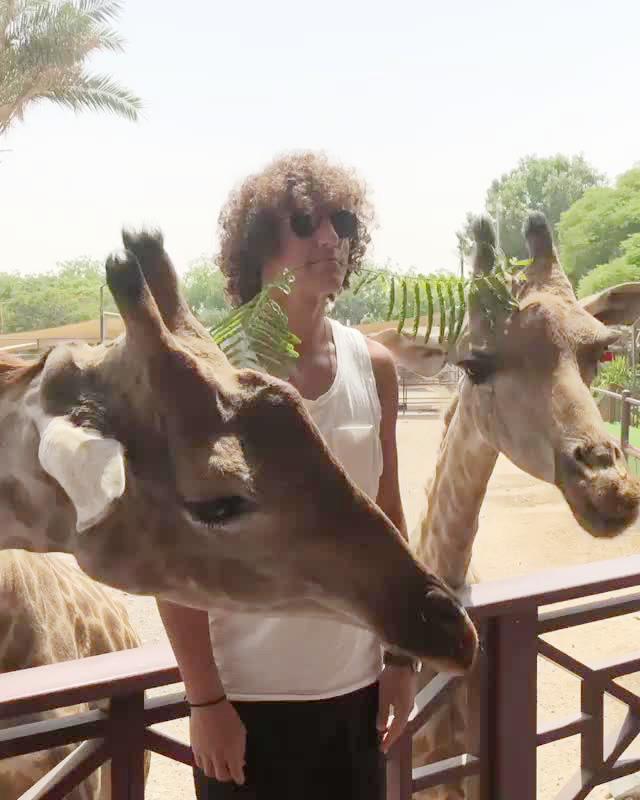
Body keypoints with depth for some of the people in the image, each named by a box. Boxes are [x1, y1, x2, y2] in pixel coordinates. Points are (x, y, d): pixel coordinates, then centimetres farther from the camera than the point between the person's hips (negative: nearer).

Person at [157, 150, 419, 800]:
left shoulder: (374, 365, 1)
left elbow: (388, 520, 7)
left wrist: (401, 655, 8)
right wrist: (204, 698, -11)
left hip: (355, 685, 4)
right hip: (247, 695, -4)